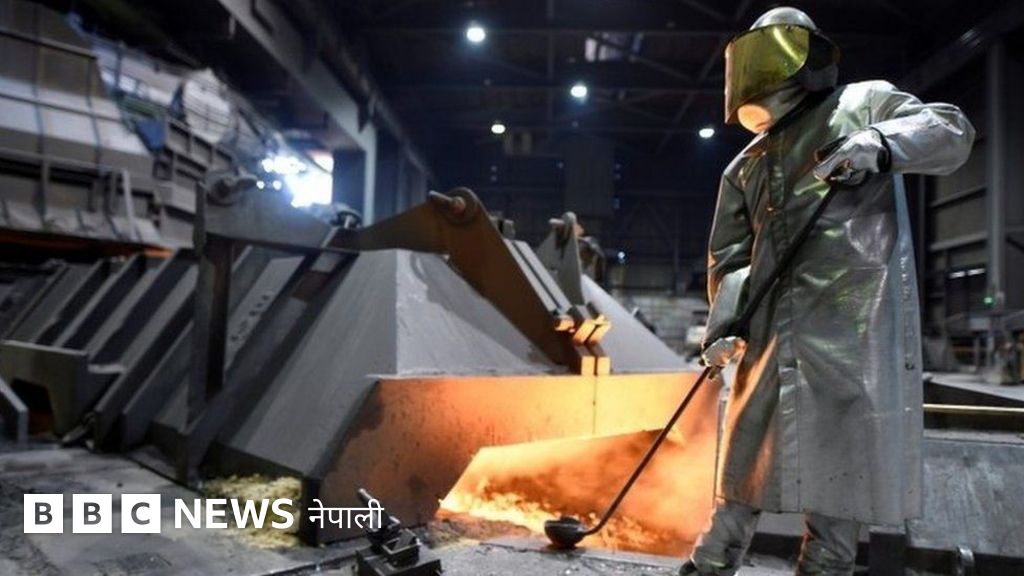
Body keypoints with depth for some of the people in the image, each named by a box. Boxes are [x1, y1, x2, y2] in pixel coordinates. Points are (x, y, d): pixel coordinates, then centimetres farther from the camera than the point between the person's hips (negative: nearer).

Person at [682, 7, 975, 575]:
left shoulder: (863, 103, 12)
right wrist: (723, 323, -1)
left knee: (842, 463, -1)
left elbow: (951, 130, -1)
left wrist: (880, 144, -21)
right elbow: (729, 256, 16)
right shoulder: (746, 165, 21)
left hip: (855, 321, -4)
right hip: (773, 329, 4)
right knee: (748, 458, 6)